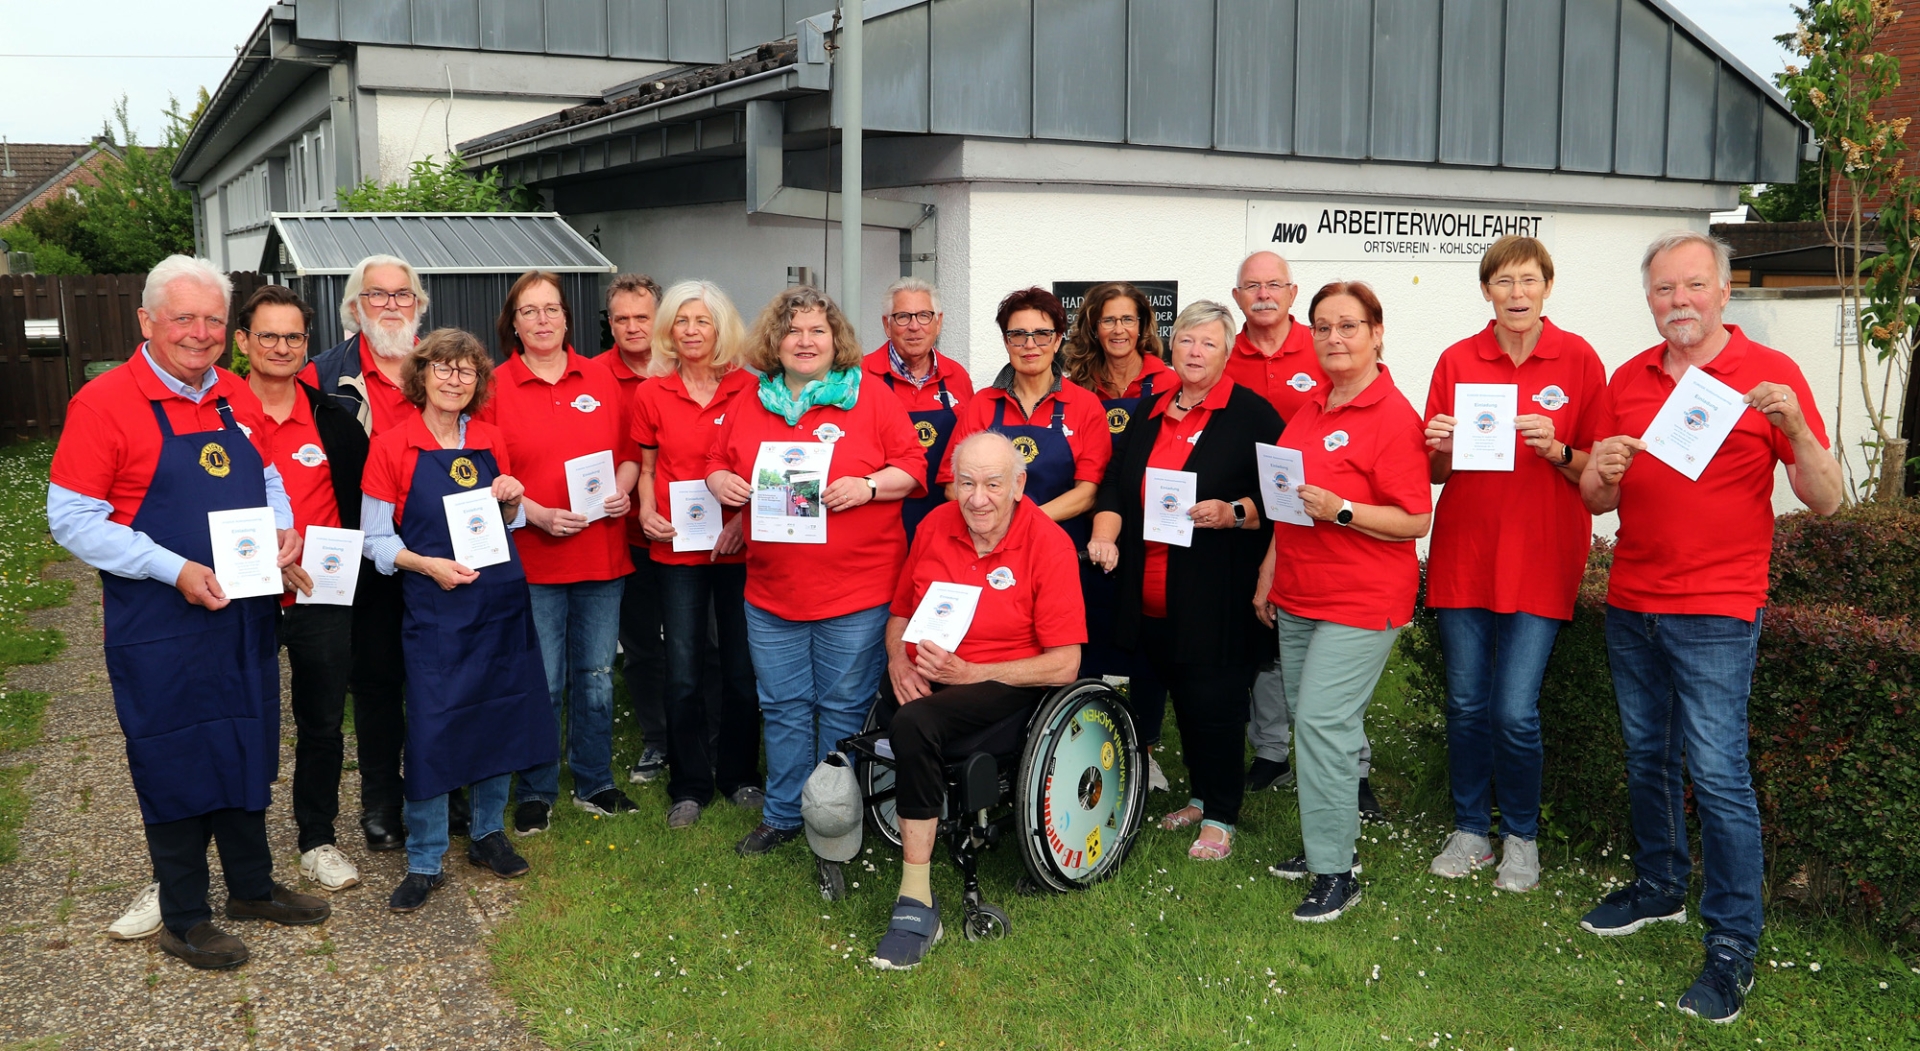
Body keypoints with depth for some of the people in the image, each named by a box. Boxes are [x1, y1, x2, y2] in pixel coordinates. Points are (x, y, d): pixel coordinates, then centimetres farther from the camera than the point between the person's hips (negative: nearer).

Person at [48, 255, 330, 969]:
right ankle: (183, 920, 21)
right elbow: (71, 519, -14)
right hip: (161, 626, -6)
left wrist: (283, 529, -2)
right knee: (176, 764, 5)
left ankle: (252, 888, 33)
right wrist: (175, 571, -21)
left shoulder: (238, 397, 6)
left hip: (245, 613, 6)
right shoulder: (104, 403, -13)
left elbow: (267, 479, 20)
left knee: (247, 752, 16)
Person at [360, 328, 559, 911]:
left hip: (501, 600, 4)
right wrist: (427, 564, -19)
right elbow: (376, 539, -3)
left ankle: (488, 834, 29)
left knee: (500, 719, 11)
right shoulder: (392, 447, -5)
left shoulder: (490, 440, 5)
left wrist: (513, 503, -6)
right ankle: (424, 862, 12)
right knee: (431, 731, -2)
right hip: (434, 607, -4)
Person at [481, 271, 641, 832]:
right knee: (542, 684, 3)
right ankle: (535, 793, 20)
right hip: (532, 559, -3)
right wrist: (538, 515, -16)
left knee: (596, 678, 13)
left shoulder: (600, 380, 7)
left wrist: (622, 490, -6)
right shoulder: (495, 387, -3)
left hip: (602, 555, 3)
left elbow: (629, 452, 13)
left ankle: (594, 783, 28)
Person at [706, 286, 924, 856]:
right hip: (772, 589, 4)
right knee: (782, 706, 12)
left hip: (856, 589, -3)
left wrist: (867, 486, -18)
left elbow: (912, 465, -2)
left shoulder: (872, 398, -1)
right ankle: (782, 814, 26)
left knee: (844, 707, 5)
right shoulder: (748, 403, 10)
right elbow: (718, 462, 20)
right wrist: (722, 482, -3)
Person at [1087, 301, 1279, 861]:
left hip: (1218, 596, -5)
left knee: (1214, 701, -3)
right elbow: (1117, 485, 16)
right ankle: (1201, 795, 30)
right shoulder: (1150, 411, 15)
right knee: (1183, 699, 13)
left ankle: (1220, 816, 11)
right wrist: (1104, 534, 0)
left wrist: (1233, 513, -21)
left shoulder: (1253, 413, -3)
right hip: (1152, 596, 6)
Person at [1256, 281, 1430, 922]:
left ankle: (1335, 871, -2)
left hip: (1362, 600, -8)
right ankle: (1328, 841, 25)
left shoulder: (1393, 416, -12)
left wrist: (1340, 510, -25)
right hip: (1298, 596, 8)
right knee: (1307, 719, 12)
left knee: (1321, 721, -11)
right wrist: (1269, 575, 20)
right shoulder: (1309, 408, 12)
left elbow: (1415, 520, -15)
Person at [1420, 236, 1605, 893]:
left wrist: (1557, 450, -18)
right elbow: (1436, 473, 10)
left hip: (1540, 557, -2)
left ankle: (1521, 837, 18)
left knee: (1515, 712, -4)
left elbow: (1598, 470, 0)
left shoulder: (1579, 360, -1)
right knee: (1465, 705, 8)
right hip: (1463, 555, 3)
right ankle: (1471, 830, 25)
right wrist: (1441, 449, -11)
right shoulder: (1457, 361, 5)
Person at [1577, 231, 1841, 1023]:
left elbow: (1825, 500, -7)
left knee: (1717, 772, -6)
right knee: (1646, 757, 15)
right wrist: (1601, 473, -12)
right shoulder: (1627, 380, 8)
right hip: (1630, 603, 5)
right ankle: (1660, 886, 32)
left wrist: (1794, 426, -24)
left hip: (1714, 612, -5)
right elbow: (1596, 503, 11)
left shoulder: (1769, 374, -4)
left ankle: (1733, 946, 3)